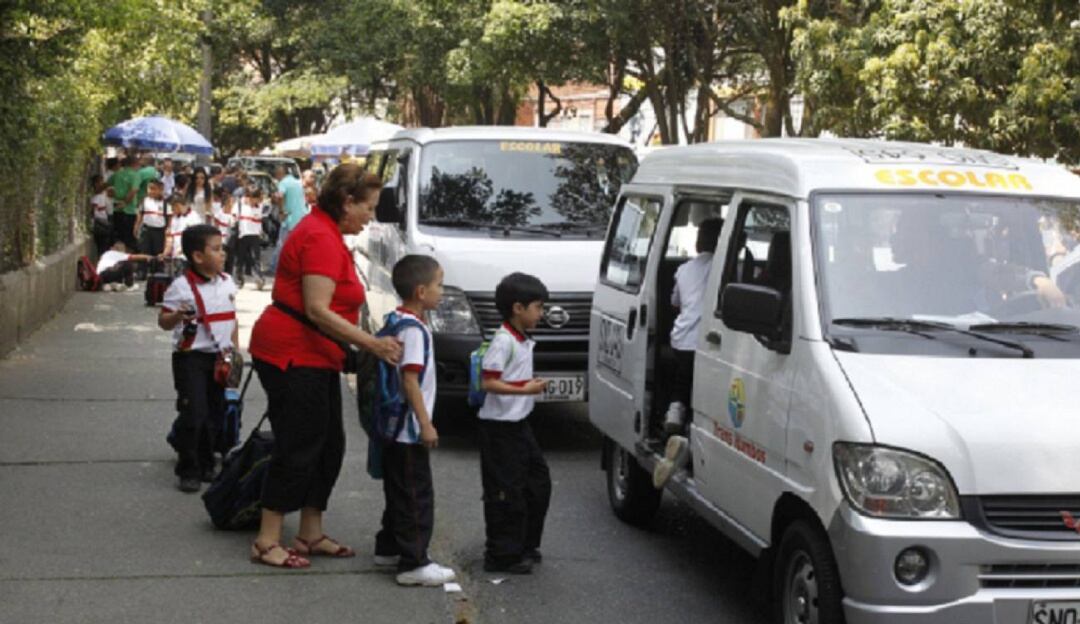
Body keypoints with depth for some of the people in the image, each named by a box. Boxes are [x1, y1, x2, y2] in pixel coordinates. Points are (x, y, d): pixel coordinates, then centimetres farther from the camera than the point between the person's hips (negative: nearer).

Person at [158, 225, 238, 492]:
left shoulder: (227, 283, 7)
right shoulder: (182, 286, -12)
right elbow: (163, 321, -9)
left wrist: (233, 350, 12)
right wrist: (177, 316, -30)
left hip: (219, 357, 6)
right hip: (191, 357, -6)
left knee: (215, 414, 11)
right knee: (193, 414, -8)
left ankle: (206, 465, 24)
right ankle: (188, 471, 3)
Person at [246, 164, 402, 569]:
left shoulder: (326, 233, 16)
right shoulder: (321, 238, -18)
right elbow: (317, 311, -25)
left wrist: (370, 344, 18)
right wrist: (372, 344, -25)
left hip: (314, 358, 11)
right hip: (292, 355, -11)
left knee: (329, 446, 13)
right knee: (299, 448, -7)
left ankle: (311, 535, 21)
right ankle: (266, 543, 0)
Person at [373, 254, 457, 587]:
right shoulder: (415, 329, -18)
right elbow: (410, 380, -23)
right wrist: (426, 424, -20)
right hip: (409, 429, -10)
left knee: (399, 492, 20)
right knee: (417, 497, -5)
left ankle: (389, 547, 30)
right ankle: (414, 563, -3)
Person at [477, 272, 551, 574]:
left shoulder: (523, 341, 12)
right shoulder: (503, 341, -18)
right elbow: (489, 382, -23)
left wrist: (532, 385, 10)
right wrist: (524, 389, -25)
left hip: (518, 424, 10)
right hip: (500, 427, -10)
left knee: (538, 483, 15)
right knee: (506, 491, -4)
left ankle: (525, 545, 27)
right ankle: (503, 555, 4)